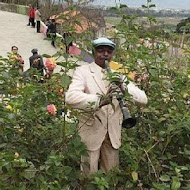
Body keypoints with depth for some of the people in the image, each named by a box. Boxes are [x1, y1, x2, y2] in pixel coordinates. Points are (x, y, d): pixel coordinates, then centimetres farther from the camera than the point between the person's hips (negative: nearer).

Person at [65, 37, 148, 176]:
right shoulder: (83, 71, -4)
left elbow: (143, 99, 1)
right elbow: (71, 97, -23)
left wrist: (124, 88, -19)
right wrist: (99, 100, -38)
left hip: (113, 133, 4)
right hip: (91, 131, -3)